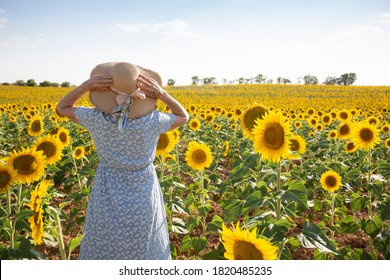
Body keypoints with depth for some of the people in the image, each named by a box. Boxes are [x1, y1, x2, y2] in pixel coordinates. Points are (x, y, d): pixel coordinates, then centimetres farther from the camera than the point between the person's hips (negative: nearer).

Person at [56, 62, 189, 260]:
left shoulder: (97, 118, -19)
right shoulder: (152, 121, -21)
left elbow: (62, 108, 1)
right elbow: (183, 117, 1)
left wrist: (87, 85, -15)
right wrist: (161, 93, -15)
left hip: (108, 201, 1)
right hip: (144, 200, 0)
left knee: (102, 252, 18)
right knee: (144, 253, 19)